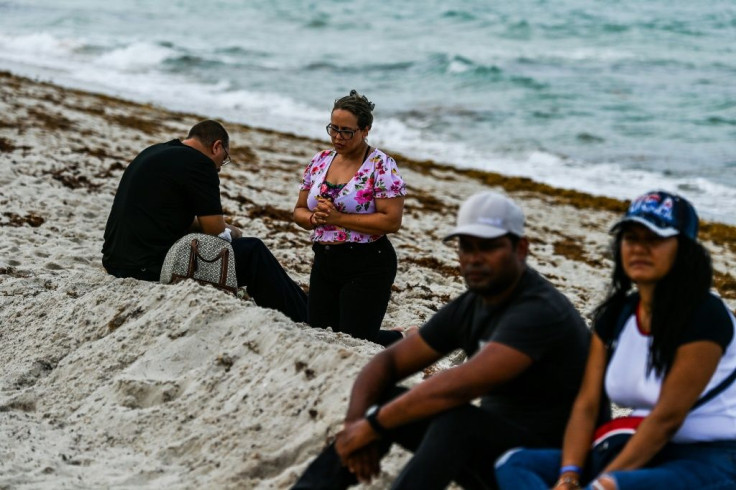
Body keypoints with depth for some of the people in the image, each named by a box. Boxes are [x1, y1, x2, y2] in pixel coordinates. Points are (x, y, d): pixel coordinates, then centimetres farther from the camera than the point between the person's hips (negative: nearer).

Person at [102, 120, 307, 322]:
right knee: (252, 251, 1)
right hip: (153, 267, -10)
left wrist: (224, 229, 19)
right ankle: (302, 320, 12)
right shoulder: (199, 163, -11)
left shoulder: (153, 153, 17)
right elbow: (217, 231, -9)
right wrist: (233, 233, 15)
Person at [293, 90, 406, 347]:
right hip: (324, 263, 7)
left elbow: (391, 221, -20)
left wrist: (338, 218, -20)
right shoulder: (320, 161, 8)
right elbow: (299, 211, 14)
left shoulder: (381, 166, -12)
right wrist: (315, 218, -11)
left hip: (367, 267, -7)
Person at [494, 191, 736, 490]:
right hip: (644, 457, 8)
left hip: (711, 459, -8)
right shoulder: (615, 315, 9)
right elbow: (587, 404, 2)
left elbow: (667, 418, -18)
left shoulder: (705, 316, -14)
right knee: (515, 464, -9)